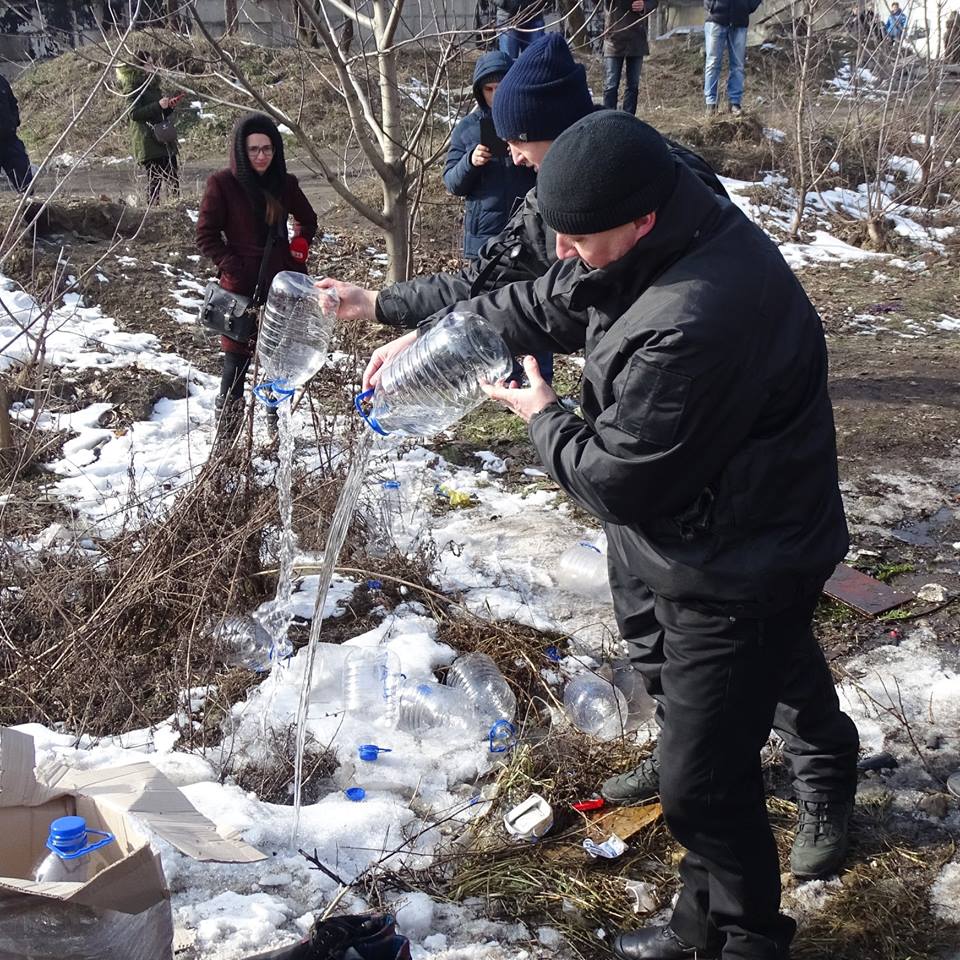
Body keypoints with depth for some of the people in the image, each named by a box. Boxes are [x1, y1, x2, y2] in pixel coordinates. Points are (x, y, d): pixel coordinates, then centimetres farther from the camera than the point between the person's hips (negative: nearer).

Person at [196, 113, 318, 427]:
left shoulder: (285, 183, 4)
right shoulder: (222, 183, -7)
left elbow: (308, 221, 20)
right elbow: (206, 236, -5)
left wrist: (298, 251, 5)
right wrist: (233, 269, -14)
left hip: (280, 285, 4)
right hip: (241, 288, -4)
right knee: (237, 360, -2)